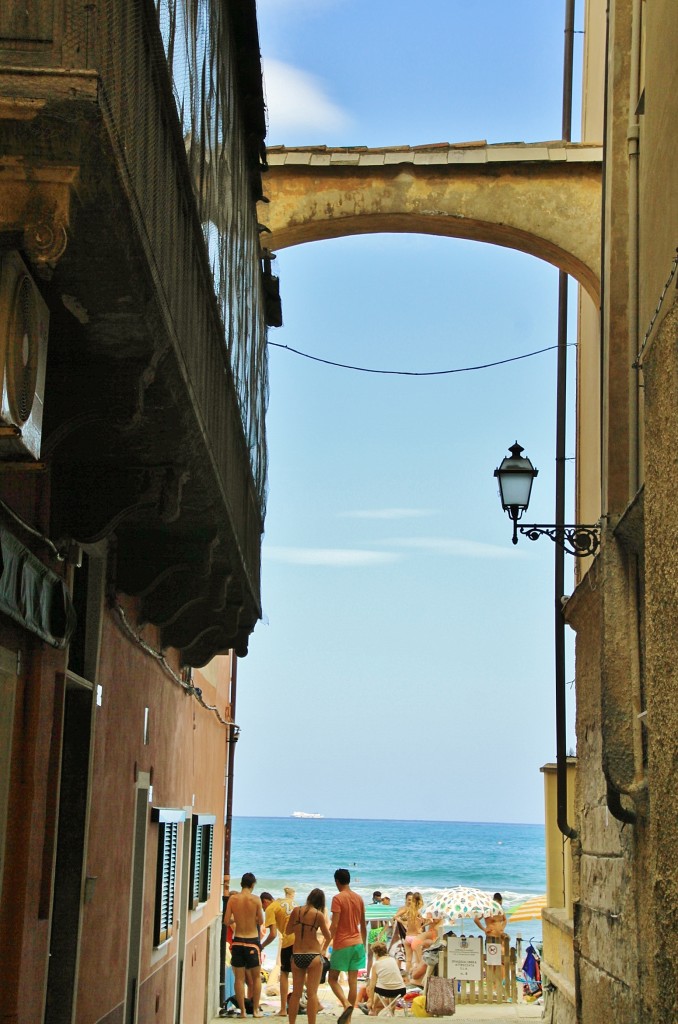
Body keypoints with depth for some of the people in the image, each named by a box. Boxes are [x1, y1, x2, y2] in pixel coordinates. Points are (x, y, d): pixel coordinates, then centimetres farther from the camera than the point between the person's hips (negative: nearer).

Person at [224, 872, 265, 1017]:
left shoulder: (232, 898, -4)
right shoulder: (256, 899, -9)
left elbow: (226, 921, -3)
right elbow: (261, 921, -6)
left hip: (237, 941, 1)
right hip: (252, 941, -1)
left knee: (239, 978, 7)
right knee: (256, 977, 12)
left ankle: (242, 1010, 8)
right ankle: (256, 1009, 13)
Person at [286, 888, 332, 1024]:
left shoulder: (296, 910, 2)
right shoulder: (319, 915, -7)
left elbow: (288, 931, 12)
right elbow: (328, 937, 1)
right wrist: (325, 921, 16)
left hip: (297, 956, 3)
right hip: (314, 955, -3)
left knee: (296, 993, 12)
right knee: (312, 994, 0)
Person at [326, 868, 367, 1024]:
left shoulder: (338, 898, -11)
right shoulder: (358, 898, 9)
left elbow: (334, 925, -17)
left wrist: (326, 945, -13)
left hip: (342, 944, -6)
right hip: (357, 943, 6)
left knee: (332, 978, 6)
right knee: (353, 981, 6)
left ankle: (346, 1004, -17)